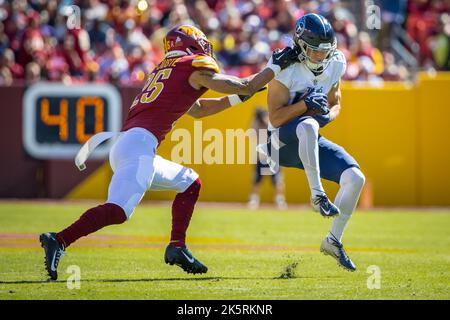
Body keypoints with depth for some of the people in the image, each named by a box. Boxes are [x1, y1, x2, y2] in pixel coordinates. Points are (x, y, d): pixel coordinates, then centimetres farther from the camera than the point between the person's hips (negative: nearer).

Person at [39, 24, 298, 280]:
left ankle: (177, 247, 12)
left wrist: (237, 98, 39)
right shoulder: (196, 66, 5)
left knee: (190, 183, 23)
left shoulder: (164, 70, 29)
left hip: (122, 145, 9)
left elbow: (196, 109, 42)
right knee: (118, 211, -22)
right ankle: (59, 241, -34)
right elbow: (244, 87, 8)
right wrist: (276, 66, 22)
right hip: (140, 142, -9)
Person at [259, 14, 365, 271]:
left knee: (355, 178, -13)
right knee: (308, 125, -41)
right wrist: (306, 104, -29)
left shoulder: (335, 64, 0)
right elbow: (275, 118, -17)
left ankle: (334, 241, 3)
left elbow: (335, 104, 15)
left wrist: (328, 113, -9)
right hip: (283, 141, -6)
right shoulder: (286, 68, -17)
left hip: (311, 144, 6)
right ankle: (317, 195, -33)